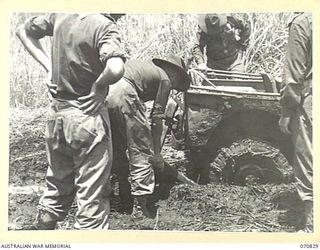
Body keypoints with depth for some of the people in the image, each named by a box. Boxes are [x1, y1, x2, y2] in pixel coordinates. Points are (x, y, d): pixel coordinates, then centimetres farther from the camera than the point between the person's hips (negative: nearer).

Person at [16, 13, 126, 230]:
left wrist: (47, 64, 9)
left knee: (58, 185, 25)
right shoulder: (104, 26, -18)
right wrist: (98, 85, -14)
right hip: (88, 117, -7)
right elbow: (115, 69, -35)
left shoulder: (60, 15, 1)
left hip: (57, 114, 7)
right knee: (93, 194, 6)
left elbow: (23, 31, 15)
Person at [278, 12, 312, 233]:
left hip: (309, 103, -5)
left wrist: (287, 112, -5)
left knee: (307, 167, 3)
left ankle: (312, 227, 11)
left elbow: (294, 75, -11)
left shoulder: (303, 22, -9)